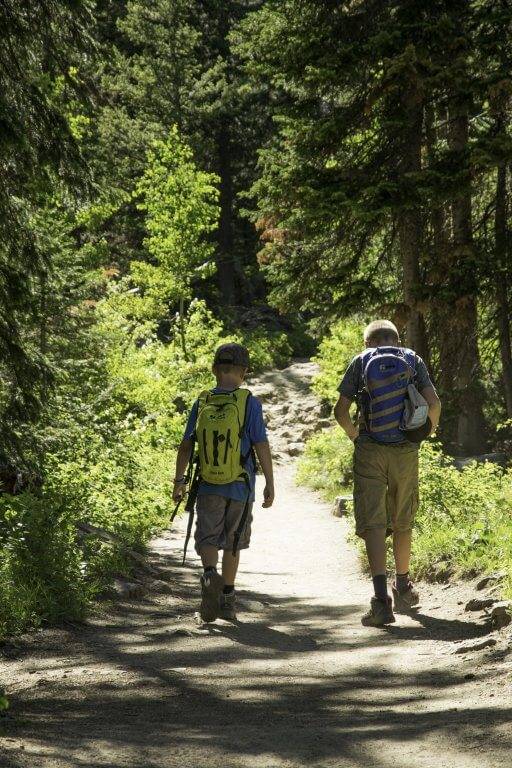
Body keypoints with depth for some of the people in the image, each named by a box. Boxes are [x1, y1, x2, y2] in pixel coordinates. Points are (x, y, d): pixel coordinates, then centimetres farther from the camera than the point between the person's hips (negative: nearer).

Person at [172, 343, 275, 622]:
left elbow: (186, 446, 4)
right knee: (232, 541, 12)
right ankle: (227, 600, 17)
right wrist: (270, 484, -1)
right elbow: (262, 446, -9)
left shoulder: (201, 403, 0)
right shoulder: (249, 403, -8)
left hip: (208, 486, 1)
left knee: (208, 538, 6)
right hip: (240, 486, -1)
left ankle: (210, 574, -24)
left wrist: (179, 481, 14)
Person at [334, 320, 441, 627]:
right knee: (403, 523, 19)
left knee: (373, 524, -6)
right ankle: (403, 588, 35)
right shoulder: (413, 361, 8)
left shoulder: (361, 362, 6)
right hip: (406, 451, 2)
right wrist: (428, 431, 15)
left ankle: (382, 599, -21)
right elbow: (434, 403, -4)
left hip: (369, 451, -2)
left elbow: (341, 410, -1)